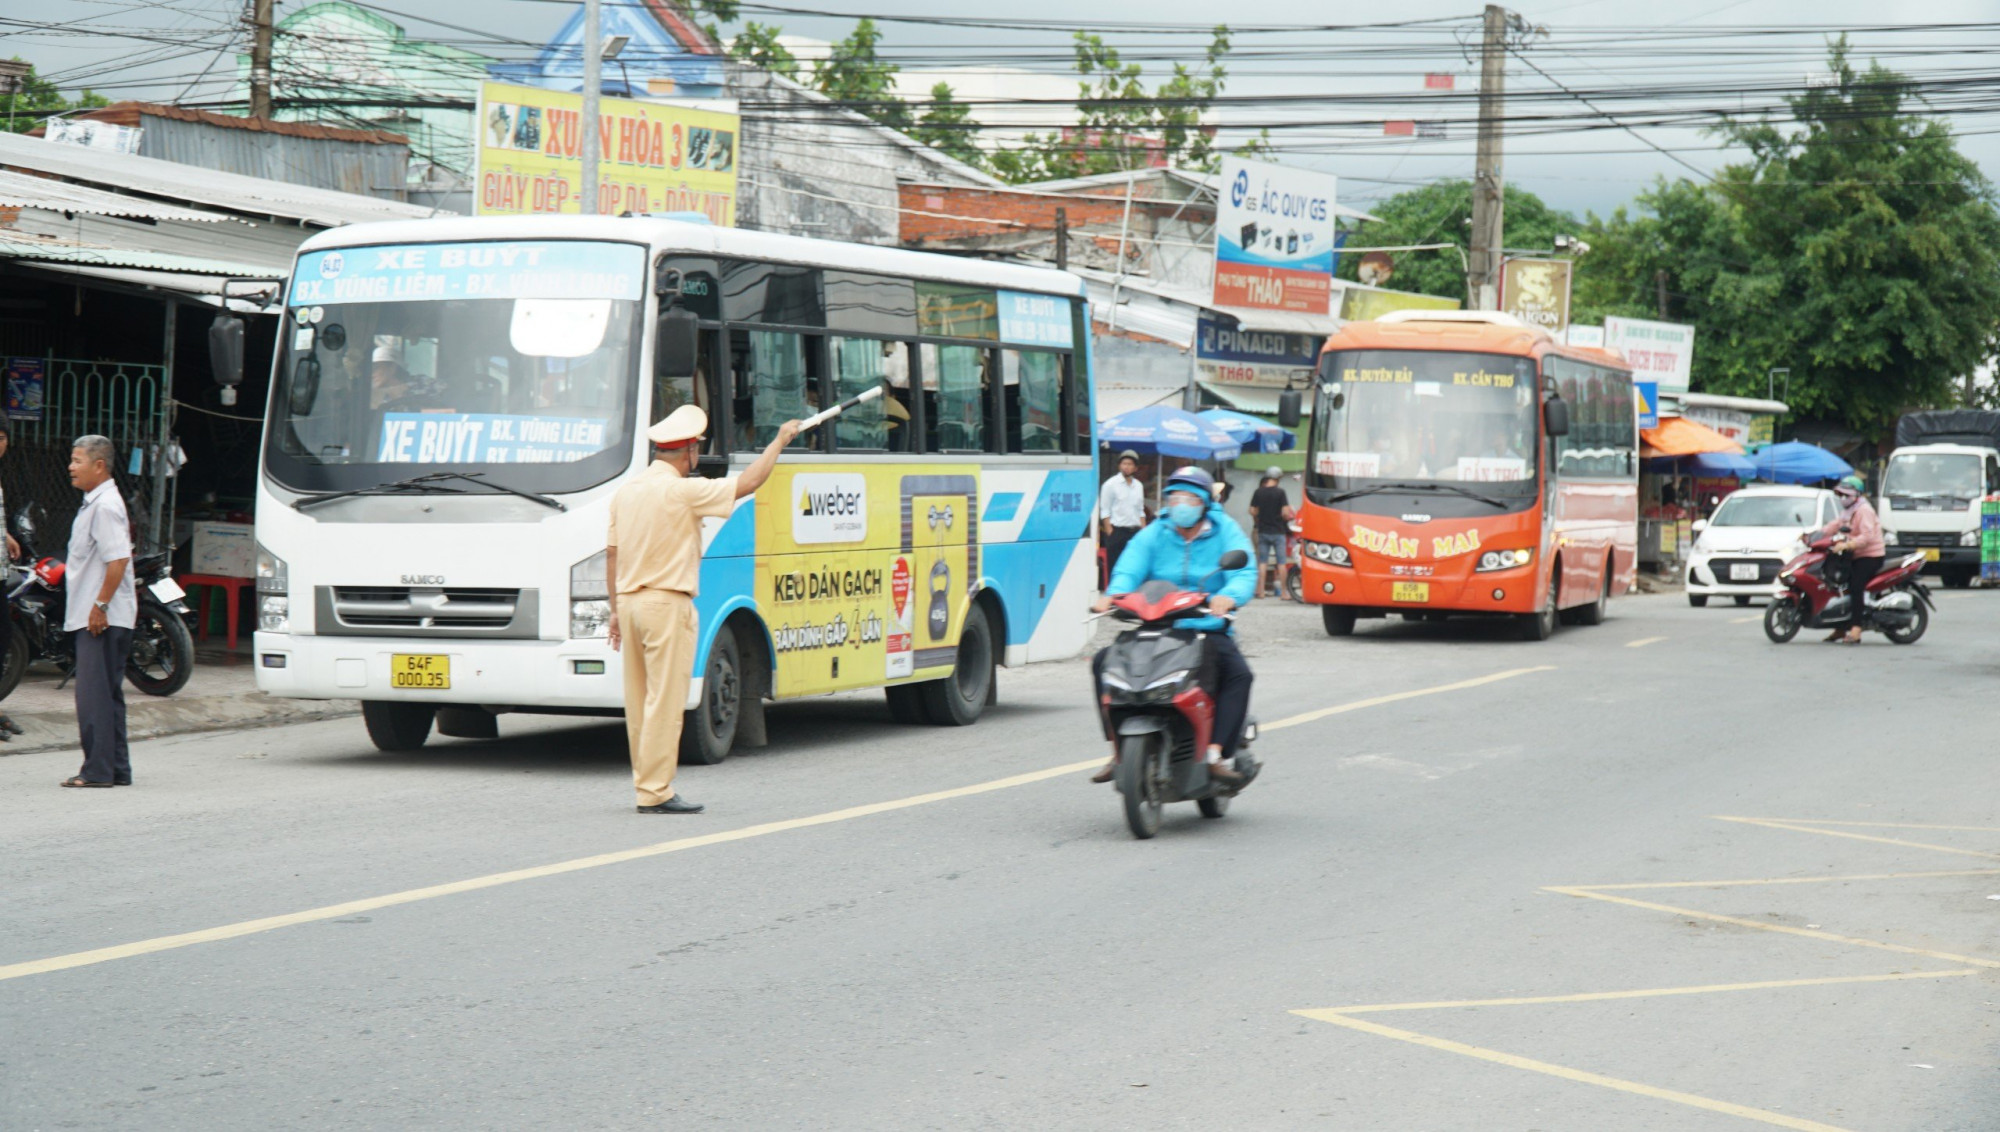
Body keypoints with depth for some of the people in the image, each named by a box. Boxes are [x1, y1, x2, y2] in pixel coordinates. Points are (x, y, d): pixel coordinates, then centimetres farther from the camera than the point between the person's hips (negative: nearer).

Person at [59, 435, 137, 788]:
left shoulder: (105, 506, -16)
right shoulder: (94, 503, 17)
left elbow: (118, 559, -24)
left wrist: (101, 605, -23)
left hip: (103, 618, -11)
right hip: (93, 617, 11)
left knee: (95, 694, -8)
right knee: (106, 693, 12)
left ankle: (99, 770, -6)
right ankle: (117, 769, 17)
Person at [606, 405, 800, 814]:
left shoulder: (626, 491, 11)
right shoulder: (682, 491, -12)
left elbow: (612, 553, 14)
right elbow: (748, 483, -8)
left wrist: (616, 609, 19)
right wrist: (780, 441, 7)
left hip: (630, 601, 8)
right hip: (667, 603, -8)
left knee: (639, 700, 11)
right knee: (665, 700, -7)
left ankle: (646, 783, 16)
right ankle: (655, 791, -8)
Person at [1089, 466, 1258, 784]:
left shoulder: (1226, 532, 4)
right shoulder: (1153, 535, 9)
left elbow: (1244, 573, -12)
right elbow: (1129, 570, -7)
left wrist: (1228, 596, -37)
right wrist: (1113, 595, -32)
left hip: (1209, 630, -2)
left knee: (1238, 673, -30)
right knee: (1104, 662, -17)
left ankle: (1219, 754, -30)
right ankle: (1119, 751, -12)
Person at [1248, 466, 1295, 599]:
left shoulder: (1258, 492, 1)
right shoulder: (1280, 492, -10)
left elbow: (1252, 511, 3)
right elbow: (1285, 513, -14)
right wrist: (1287, 518, 7)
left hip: (1263, 532, 3)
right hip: (1278, 531, -3)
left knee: (1262, 562, 7)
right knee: (1281, 562, 3)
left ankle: (1261, 590, 4)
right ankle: (1283, 591, 2)